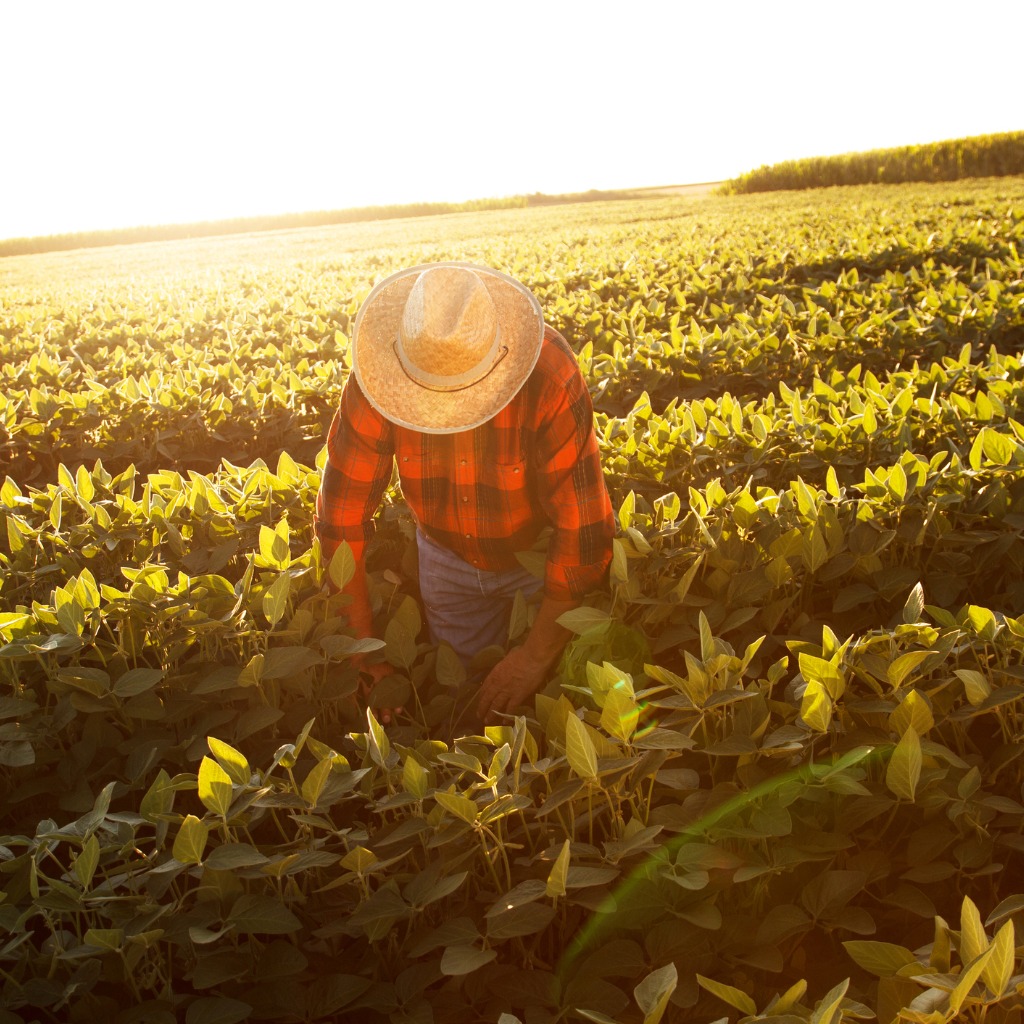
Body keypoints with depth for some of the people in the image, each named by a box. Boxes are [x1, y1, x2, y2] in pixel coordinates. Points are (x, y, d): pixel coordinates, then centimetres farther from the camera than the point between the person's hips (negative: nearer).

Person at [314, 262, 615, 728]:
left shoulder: (550, 377, -37)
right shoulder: (376, 379, -28)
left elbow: (583, 528, -33)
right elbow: (342, 514, -22)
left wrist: (537, 655, -30)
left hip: (543, 550, -2)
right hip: (446, 558, 3)